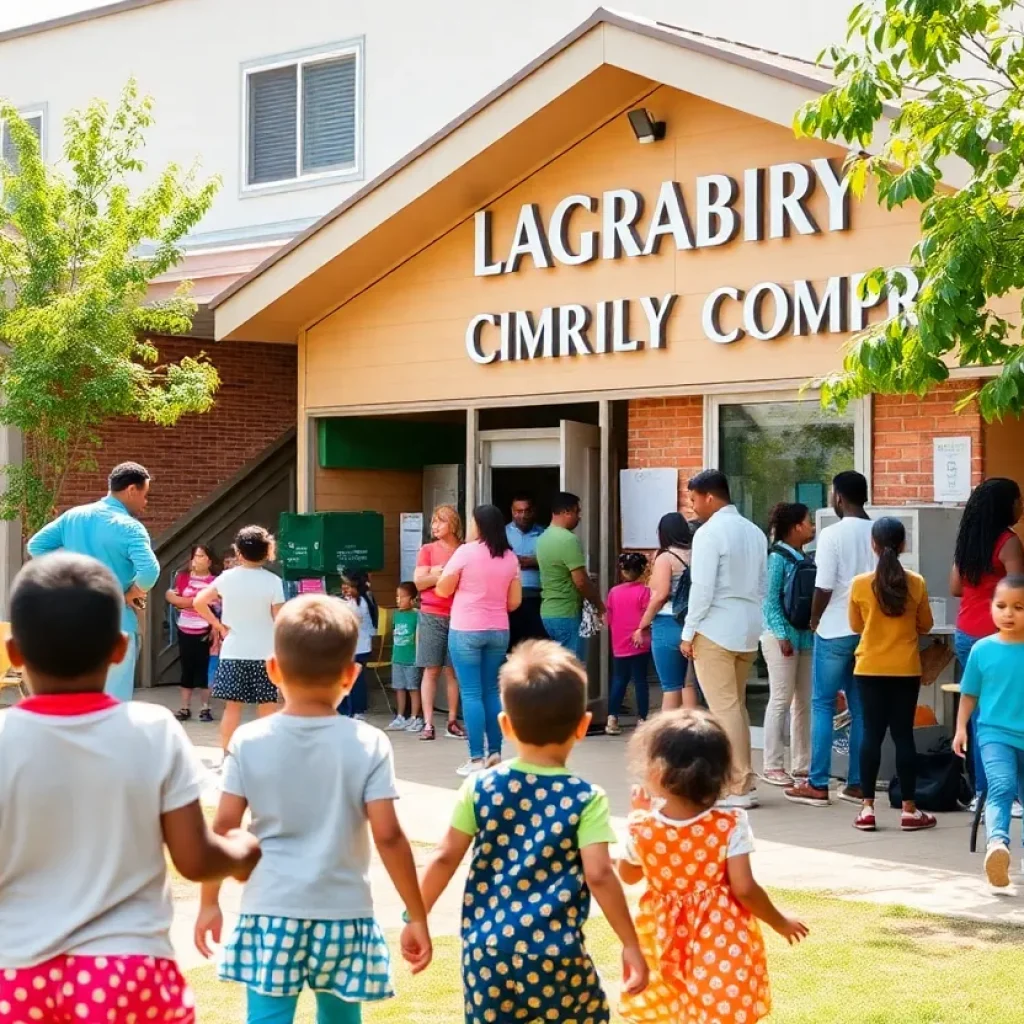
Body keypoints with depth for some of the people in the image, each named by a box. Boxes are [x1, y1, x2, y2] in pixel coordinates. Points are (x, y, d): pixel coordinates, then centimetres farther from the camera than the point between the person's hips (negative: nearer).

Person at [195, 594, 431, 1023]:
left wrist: (209, 901, 11)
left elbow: (224, 827, -2)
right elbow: (388, 836, -9)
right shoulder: (368, 744, -6)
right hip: (343, 914, 0)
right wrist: (417, 916, -2)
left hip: (270, 912, 0)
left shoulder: (249, 741, -3)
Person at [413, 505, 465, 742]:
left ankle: (452, 721, 10)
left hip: (458, 616, 1)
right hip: (432, 617, -1)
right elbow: (419, 582, -1)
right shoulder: (428, 550, 6)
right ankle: (428, 723, -2)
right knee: (431, 670, -2)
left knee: (453, 670, 4)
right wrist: (441, 575, -12)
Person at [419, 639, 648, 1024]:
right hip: (556, 954, -2)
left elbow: (445, 859, 2)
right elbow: (599, 876, -13)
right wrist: (631, 944, -5)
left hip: (486, 951, 2)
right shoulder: (585, 799, -6)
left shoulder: (480, 788, 1)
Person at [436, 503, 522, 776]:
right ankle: (494, 753, 15)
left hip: (466, 630, -5)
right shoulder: (510, 558, 4)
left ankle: (477, 758, -4)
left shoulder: (466, 552, -9)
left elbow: (443, 590, -2)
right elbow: (514, 602, 7)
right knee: (491, 691, 14)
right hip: (499, 630, 5)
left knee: (471, 693, -2)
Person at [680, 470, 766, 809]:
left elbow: (702, 588, -16)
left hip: (716, 630, -8)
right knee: (737, 705, 15)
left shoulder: (709, 533, -12)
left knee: (724, 709, -3)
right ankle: (741, 781, 19)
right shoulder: (754, 532, 11)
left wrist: (688, 633, -10)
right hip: (747, 629, 8)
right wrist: (750, 621, 18)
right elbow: (762, 586, 14)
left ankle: (738, 790, -3)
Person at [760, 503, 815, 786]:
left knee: (804, 702, 9)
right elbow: (771, 601, -12)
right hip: (782, 636, -8)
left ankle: (801, 764, 16)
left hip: (805, 636, 8)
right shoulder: (778, 557, -9)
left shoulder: (804, 558, 12)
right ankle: (772, 766, 0)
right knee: (781, 699, -5)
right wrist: (783, 636, -16)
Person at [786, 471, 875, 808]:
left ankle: (817, 784, 1)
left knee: (822, 705, 2)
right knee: (861, 707, 9)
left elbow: (824, 587, -13)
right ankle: (857, 783, 11)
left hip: (836, 629, -5)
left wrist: (814, 619, 3)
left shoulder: (833, 534, -12)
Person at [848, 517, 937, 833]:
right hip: (906, 669, 0)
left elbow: (855, 626, 5)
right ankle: (909, 810, 7)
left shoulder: (860, 584, -8)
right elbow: (925, 626, 6)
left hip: (870, 668, 0)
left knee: (872, 733, 5)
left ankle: (867, 808, 3)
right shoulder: (916, 584, -6)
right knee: (903, 735, 4)